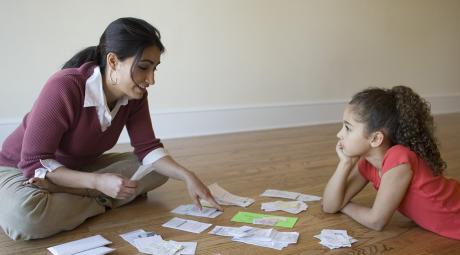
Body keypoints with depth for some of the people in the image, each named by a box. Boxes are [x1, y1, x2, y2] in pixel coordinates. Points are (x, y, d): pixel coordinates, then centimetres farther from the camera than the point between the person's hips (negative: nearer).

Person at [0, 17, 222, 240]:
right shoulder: (64, 88, -31)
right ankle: (101, 202, -14)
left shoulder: (135, 95, -12)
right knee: (22, 215, -39)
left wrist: (187, 177, -24)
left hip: (81, 167, 6)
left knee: (158, 169, -9)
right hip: (21, 169, -6)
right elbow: (34, 163, -29)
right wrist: (98, 182, -39)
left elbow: (148, 148, -9)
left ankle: (63, 191, -16)